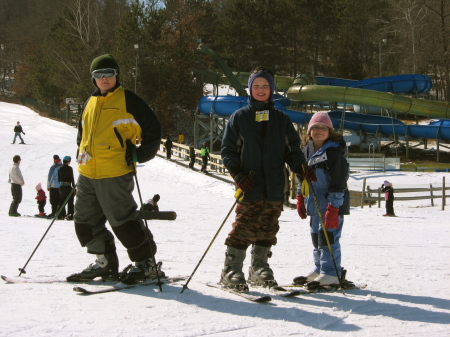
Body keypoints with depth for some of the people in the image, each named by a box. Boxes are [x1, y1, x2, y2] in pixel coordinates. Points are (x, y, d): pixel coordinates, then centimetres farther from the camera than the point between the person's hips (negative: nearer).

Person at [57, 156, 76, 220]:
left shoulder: (60, 169, 8)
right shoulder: (69, 168, -8)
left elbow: (59, 179, 11)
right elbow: (72, 178, -10)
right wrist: (74, 187, -6)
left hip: (61, 187, 5)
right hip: (68, 186, -5)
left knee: (61, 202, 12)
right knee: (70, 202, -1)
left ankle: (60, 215, 8)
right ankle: (70, 215, -5)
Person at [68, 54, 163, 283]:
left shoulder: (128, 100, -3)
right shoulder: (90, 103, 16)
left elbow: (153, 129, -1)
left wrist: (140, 155, -8)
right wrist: (82, 153, 17)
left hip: (115, 174, -8)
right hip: (87, 174, 8)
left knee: (123, 220, -7)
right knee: (85, 221, 10)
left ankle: (146, 263, 5)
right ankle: (105, 262, 23)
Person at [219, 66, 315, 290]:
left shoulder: (281, 120, 13)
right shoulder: (239, 118, 6)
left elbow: (292, 150, 13)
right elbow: (227, 150, 5)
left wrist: (301, 168, -6)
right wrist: (237, 173, -10)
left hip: (274, 188, 3)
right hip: (249, 187, -3)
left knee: (268, 229, 6)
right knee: (244, 228, -8)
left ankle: (259, 268, 20)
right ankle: (231, 271, 0)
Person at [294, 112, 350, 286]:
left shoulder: (334, 153, -12)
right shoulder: (306, 151, 11)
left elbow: (338, 184, -17)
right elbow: (302, 178, 24)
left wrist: (333, 209, -21)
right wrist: (300, 199, 18)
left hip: (332, 205, -8)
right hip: (314, 205, 8)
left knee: (328, 237, -11)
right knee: (316, 237, 14)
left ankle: (331, 273, -6)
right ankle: (319, 270, 24)